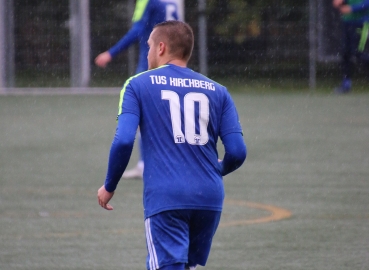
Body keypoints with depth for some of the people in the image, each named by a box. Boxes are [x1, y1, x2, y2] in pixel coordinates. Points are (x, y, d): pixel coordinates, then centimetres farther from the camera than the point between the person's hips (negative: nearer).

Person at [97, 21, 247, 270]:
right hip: (210, 198, 4)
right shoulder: (217, 91, 13)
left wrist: (109, 186, 7)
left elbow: (123, 141, -8)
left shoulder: (138, 85, 5)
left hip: (165, 199, -4)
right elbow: (237, 151, 5)